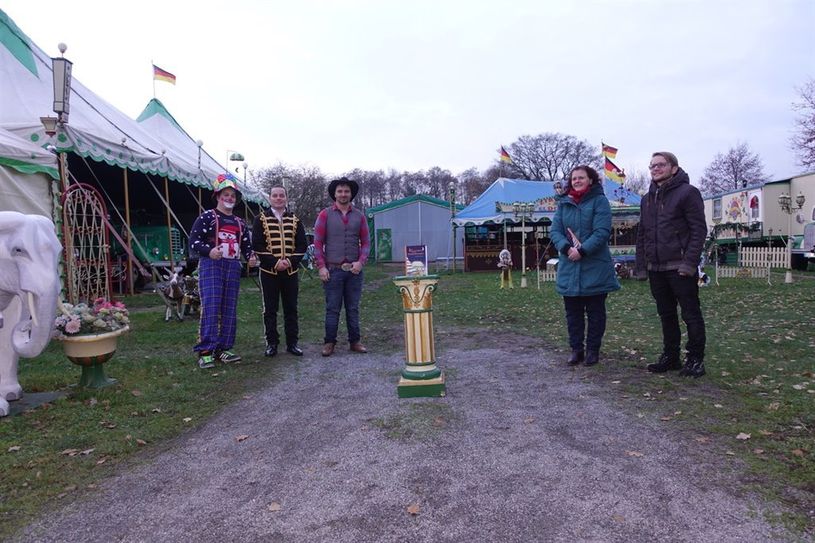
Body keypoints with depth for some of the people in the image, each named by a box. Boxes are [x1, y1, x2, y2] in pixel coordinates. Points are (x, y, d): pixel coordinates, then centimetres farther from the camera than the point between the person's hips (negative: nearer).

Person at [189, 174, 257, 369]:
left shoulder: (240, 223, 16)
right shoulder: (207, 217, -1)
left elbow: (246, 246, 17)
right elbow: (193, 242, -7)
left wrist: (251, 257, -5)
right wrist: (209, 251, -26)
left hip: (233, 268, 6)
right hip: (211, 266, -6)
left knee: (230, 310, 6)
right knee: (210, 309, -12)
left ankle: (223, 349, 15)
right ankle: (205, 351, -6)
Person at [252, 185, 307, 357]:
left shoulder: (295, 220, 9)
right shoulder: (260, 220, 3)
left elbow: (302, 245, 4)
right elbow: (257, 245, -5)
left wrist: (290, 261, -12)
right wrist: (275, 262, -15)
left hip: (291, 271, 2)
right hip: (269, 271, -2)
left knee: (291, 309, 7)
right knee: (270, 309, 3)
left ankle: (292, 343, 15)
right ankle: (271, 343, 13)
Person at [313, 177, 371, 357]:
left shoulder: (359, 216, 8)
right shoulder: (325, 215, 2)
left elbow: (366, 241, 7)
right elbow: (318, 242, 0)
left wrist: (360, 262, -7)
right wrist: (321, 266, -8)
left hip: (354, 270, 2)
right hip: (333, 269, -2)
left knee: (353, 308, 9)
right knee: (332, 308, 2)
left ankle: (355, 341, 17)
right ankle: (330, 342, 11)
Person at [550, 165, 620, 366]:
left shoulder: (600, 201, -3)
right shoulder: (563, 203, 9)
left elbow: (602, 232, -13)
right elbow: (555, 230, 1)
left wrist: (582, 250, -22)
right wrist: (567, 248, -16)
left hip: (595, 268, -4)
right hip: (569, 268, 4)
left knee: (595, 312, 8)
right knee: (573, 312, 10)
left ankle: (593, 350, 19)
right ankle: (576, 349, 22)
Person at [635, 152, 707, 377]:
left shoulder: (687, 192, -4)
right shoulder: (647, 199, 17)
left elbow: (699, 230, -10)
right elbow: (641, 235, 17)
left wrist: (689, 263, -18)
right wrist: (641, 266, 10)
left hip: (680, 267, -6)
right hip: (656, 269, 7)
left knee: (691, 314, 2)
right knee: (666, 315, 14)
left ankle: (695, 359, 11)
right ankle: (670, 356, 23)